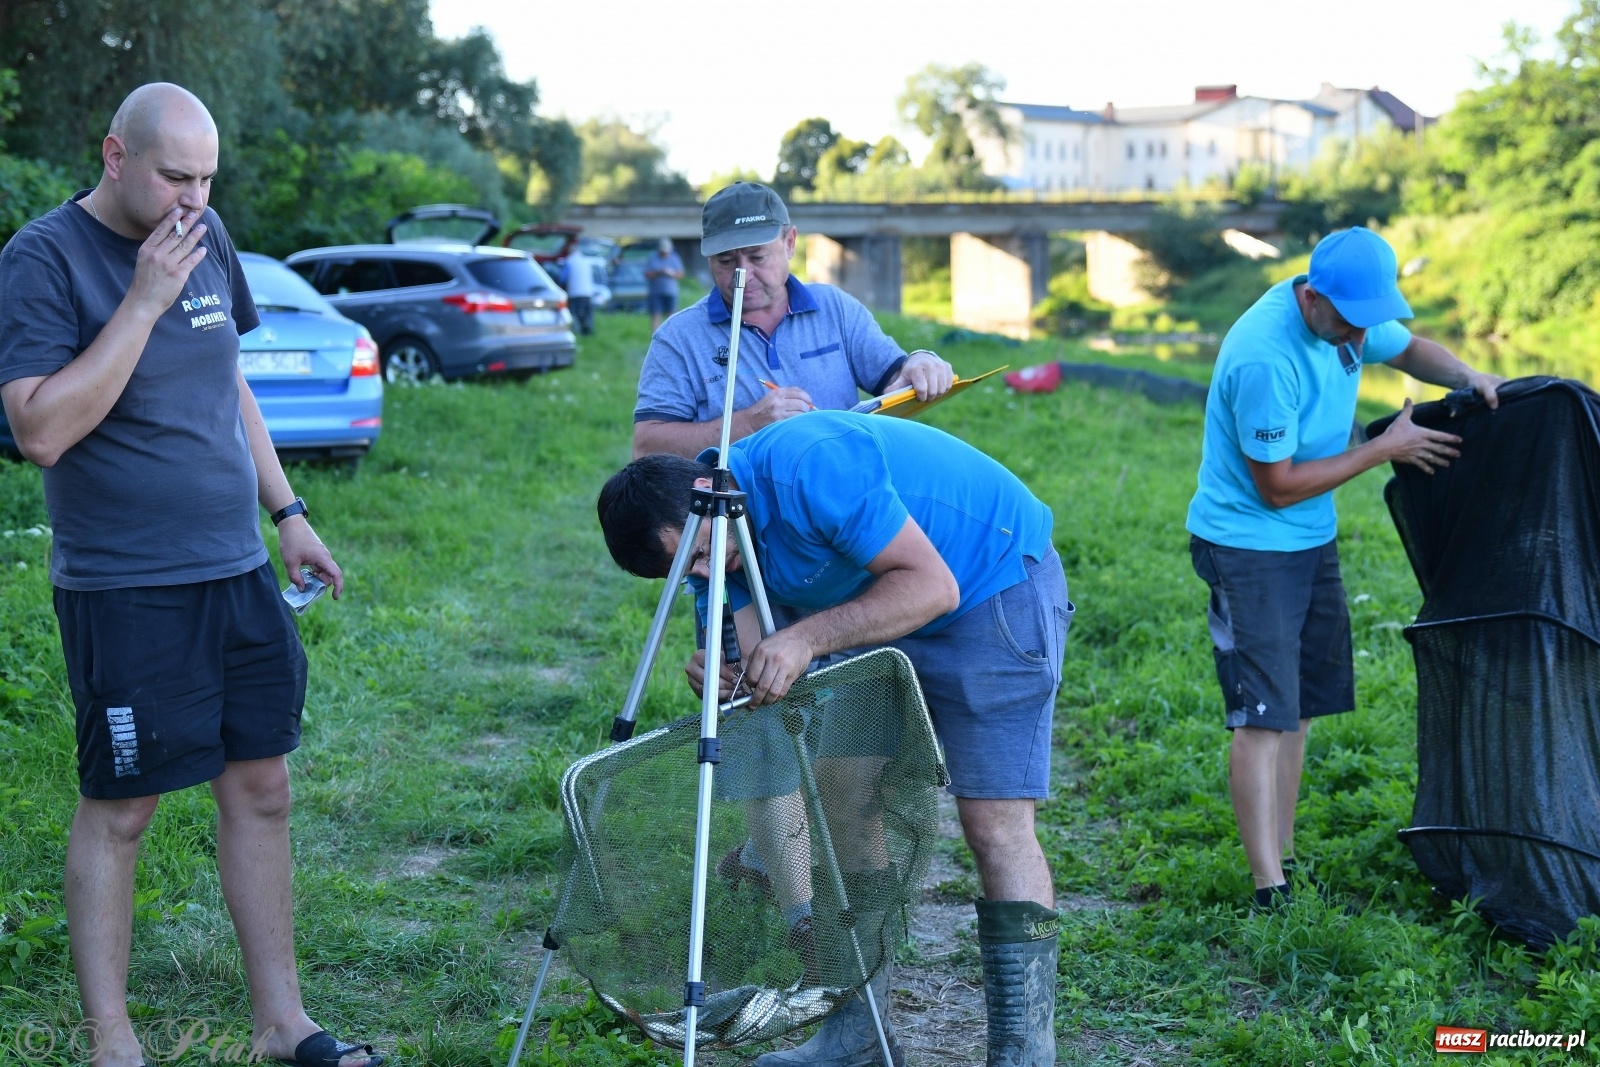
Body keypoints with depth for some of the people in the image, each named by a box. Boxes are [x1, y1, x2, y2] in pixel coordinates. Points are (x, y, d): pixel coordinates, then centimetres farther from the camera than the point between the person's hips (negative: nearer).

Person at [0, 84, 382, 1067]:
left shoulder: (207, 239, 9)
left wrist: (287, 511, 17)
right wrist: (144, 299, -23)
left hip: (239, 574, 7)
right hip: (124, 590, -6)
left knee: (261, 786, 9)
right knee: (119, 810, 3)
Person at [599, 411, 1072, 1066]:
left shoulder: (809, 468, -31)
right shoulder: (725, 539, -4)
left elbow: (931, 585, -30)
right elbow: (757, 669, -6)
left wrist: (807, 637, -35)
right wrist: (723, 679, -29)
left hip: (997, 586, -9)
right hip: (889, 617, 9)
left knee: (996, 822, -14)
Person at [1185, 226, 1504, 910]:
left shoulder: (1351, 313, -3)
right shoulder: (1264, 359, -29)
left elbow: (1410, 349, 19)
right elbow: (1277, 487, -22)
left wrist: (1467, 377, -3)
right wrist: (1385, 449, -17)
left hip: (1312, 540, 9)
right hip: (1249, 548, -9)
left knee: (1298, 706, 12)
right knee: (1264, 716, -11)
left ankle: (1283, 854, 21)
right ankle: (1270, 893, -10)